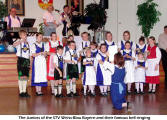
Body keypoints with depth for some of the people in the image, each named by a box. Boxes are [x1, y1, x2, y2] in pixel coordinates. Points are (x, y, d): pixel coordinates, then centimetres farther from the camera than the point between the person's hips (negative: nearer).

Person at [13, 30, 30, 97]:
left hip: (27, 60, 6)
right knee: (21, 76, -6)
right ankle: (21, 92, 0)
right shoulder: (19, 42, -1)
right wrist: (21, 40, -36)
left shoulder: (27, 43, 17)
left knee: (26, 77, 6)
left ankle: (24, 91, 13)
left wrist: (29, 62, 12)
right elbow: (14, 45, -26)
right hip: (21, 60, -6)